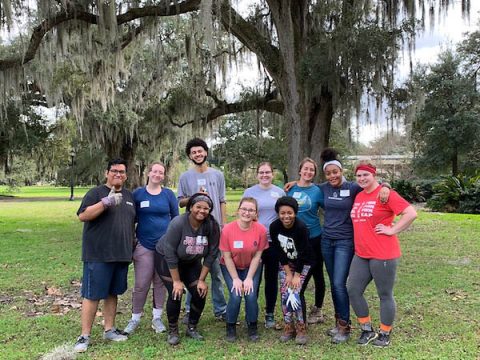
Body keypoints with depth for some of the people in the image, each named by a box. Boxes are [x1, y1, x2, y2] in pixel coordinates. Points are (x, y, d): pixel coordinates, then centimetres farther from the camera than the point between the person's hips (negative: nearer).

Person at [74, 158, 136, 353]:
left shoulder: (129, 195, 14)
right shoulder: (96, 193, -4)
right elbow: (82, 215, -16)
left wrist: (133, 245, 19)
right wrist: (106, 202, -26)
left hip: (121, 254, 6)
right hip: (98, 255, -6)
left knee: (113, 293, 14)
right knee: (92, 295, -1)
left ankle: (109, 329, 25)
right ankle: (84, 336, 8)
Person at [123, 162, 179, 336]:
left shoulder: (168, 194, 3)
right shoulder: (138, 194, 2)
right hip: (144, 246, -1)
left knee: (161, 283, 9)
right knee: (141, 284, 0)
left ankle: (157, 318, 23)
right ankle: (135, 318, 17)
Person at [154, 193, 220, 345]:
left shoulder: (212, 226, -20)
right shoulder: (178, 223, -30)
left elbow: (211, 254, -13)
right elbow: (170, 253, -26)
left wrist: (202, 280, -13)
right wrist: (177, 281, -22)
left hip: (191, 262, 4)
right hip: (166, 259, -4)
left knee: (200, 293, -6)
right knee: (176, 293, -15)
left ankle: (192, 328, 17)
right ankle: (172, 330, 8)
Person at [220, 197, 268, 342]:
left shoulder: (261, 230, -20)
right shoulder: (227, 229, -23)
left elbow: (257, 255, -13)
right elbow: (227, 257, -16)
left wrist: (249, 278, -15)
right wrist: (236, 279, -16)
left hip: (251, 267, 1)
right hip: (231, 267, -1)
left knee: (251, 295, -15)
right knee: (236, 296, -17)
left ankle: (252, 327, 12)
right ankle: (231, 327, 10)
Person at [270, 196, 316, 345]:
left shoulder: (301, 227, -29)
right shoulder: (274, 227, -17)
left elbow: (303, 253, -23)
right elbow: (280, 252, -11)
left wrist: (297, 275, -19)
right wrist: (288, 273, -12)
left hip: (304, 264, -4)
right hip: (287, 264, 4)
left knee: (296, 293, -15)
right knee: (285, 294, -5)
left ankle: (301, 329, 0)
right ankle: (289, 327, 10)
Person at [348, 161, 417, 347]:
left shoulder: (386, 194, -11)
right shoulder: (358, 196, 12)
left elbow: (411, 213, -18)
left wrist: (392, 230, -15)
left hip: (383, 255, -7)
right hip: (361, 255, 8)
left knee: (385, 295, 7)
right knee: (353, 290, 6)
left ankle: (385, 334, 24)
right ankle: (367, 330, 22)